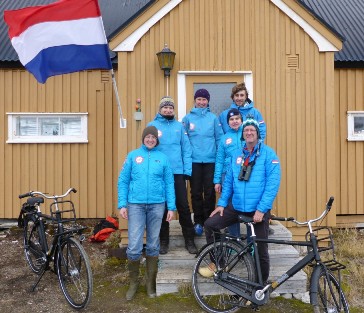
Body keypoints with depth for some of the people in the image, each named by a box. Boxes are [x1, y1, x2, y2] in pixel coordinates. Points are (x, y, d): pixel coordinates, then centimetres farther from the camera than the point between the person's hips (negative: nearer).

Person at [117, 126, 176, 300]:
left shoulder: (163, 158, 6)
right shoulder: (133, 155, 5)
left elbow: (169, 184, 5)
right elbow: (123, 181, 3)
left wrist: (171, 207, 0)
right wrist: (122, 205, -4)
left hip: (157, 205, 1)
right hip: (136, 205, -1)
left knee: (153, 246, 10)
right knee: (134, 247, -5)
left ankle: (151, 283, 25)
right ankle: (133, 283, 17)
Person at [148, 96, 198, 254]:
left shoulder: (179, 126, 8)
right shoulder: (152, 126, 3)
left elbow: (186, 149, 5)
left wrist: (187, 170, -3)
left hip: (178, 172, 1)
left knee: (183, 206, 3)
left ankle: (189, 240, 16)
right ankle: (164, 240, 22)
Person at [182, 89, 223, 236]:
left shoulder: (213, 118, 6)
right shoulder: (188, 118, 5)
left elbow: (219, 138, 6)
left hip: (210, 160, 0)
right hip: (194, 160, 0)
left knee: (210, 192, 3)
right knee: (196, 192, 6)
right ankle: (198, 221, 16)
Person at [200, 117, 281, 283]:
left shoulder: (268, 153, -7)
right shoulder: (236, 155, 7)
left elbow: (273, 183, -14)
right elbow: (229, 180, 12)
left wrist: (261, 209, -18)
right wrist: (222, 203, 6)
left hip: (258, 210, -4)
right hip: (236, 207, 5)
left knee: (261, 250, 3)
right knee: (209, 224, 0)